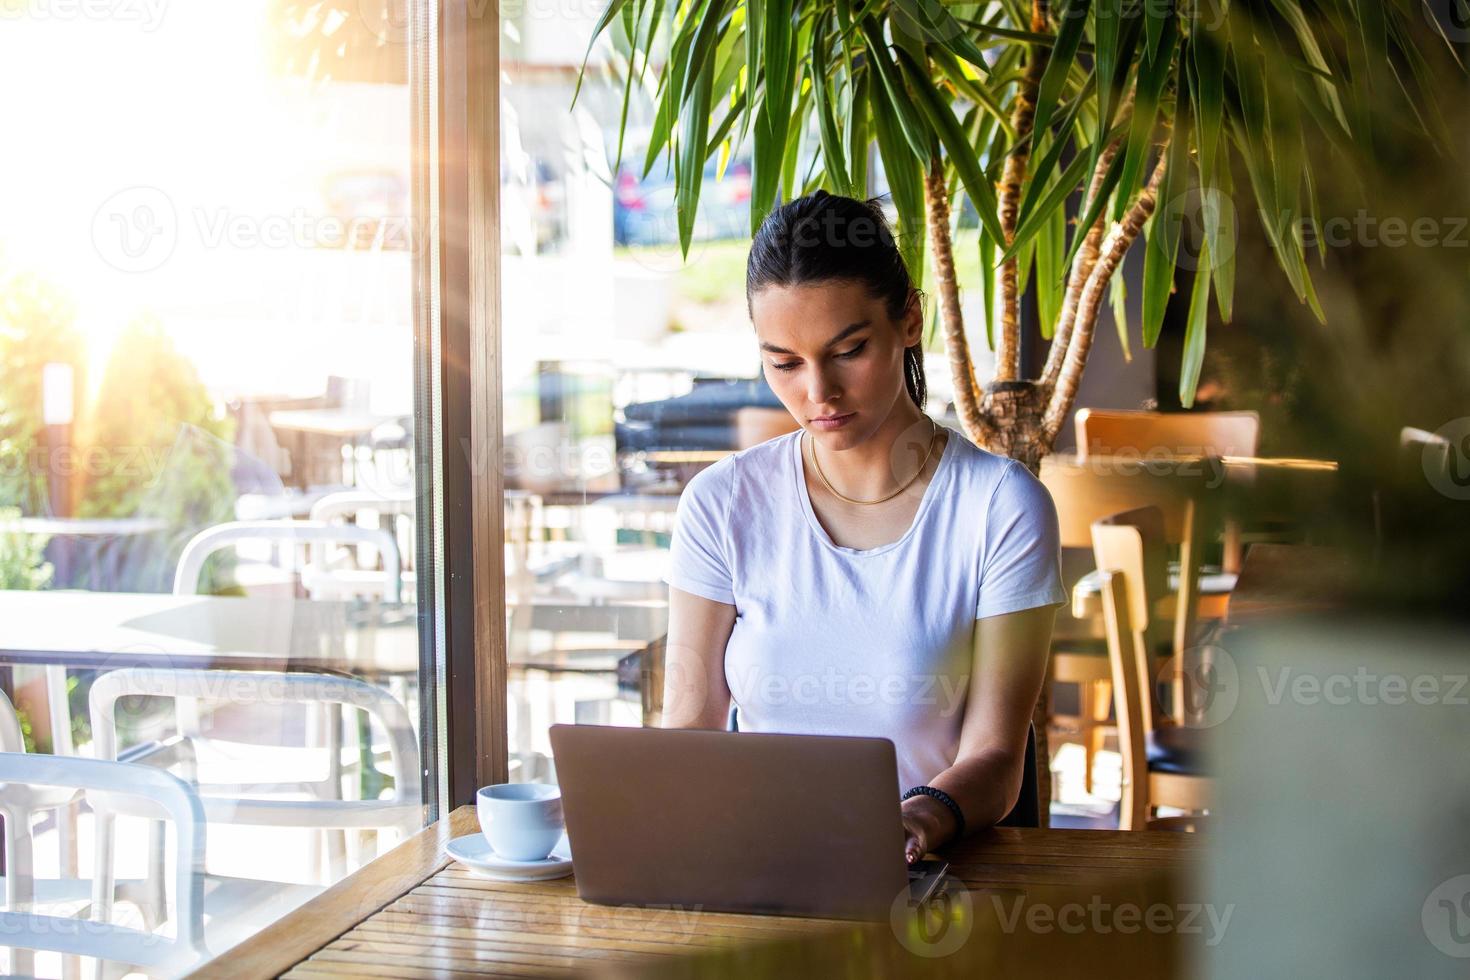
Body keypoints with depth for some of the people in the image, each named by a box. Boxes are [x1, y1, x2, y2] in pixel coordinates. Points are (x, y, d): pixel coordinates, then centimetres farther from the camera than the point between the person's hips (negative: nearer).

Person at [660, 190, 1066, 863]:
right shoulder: (722, 504, 3)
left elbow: (994, 757, -6)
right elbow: (689, 729, 4)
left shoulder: (1001, 506, -4)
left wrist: (923, 818, -27)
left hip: (924, 884, -2)